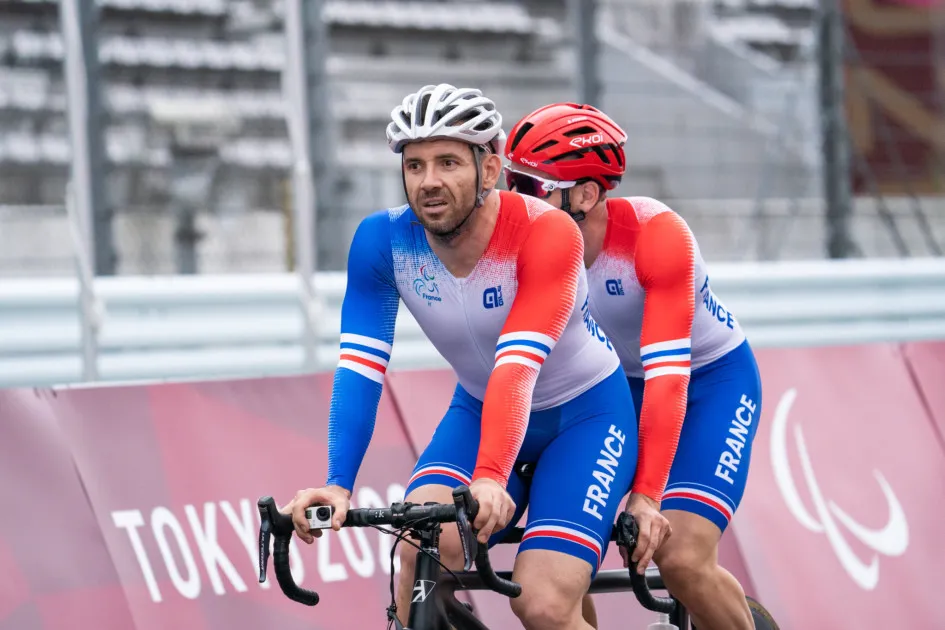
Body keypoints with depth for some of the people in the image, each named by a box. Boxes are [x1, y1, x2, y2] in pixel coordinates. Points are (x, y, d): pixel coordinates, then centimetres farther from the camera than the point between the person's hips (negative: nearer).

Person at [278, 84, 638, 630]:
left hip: (584, 414, -3)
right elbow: (361, 366, -23)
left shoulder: (545, 232, -30)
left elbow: (517, 365, -40)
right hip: (479, 410, 3)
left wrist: (489, 478, -53)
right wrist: (338, 485, -37)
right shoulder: (382, 240, -18)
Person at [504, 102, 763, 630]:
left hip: (712, 381, -5)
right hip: (616, 384, 5)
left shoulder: (655, 234, -32)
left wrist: (645, 498, -43)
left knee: (682, 558, -22)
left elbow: (667, 375, -37)